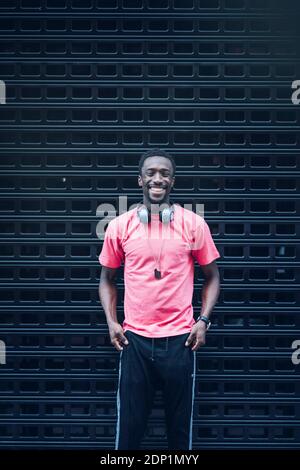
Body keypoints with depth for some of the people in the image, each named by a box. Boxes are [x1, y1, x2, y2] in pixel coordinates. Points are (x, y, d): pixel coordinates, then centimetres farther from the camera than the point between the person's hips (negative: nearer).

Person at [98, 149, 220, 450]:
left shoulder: (193, 224, -1)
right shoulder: (119, 226, 1)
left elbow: (211, 276, 8)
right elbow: (107, 278, 12)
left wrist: (203, 320, -3)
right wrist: (111, 321, 1)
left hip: (180, 338, 0)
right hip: (134, 338, 1)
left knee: (180, 421, 11)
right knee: (129, 421, 9)